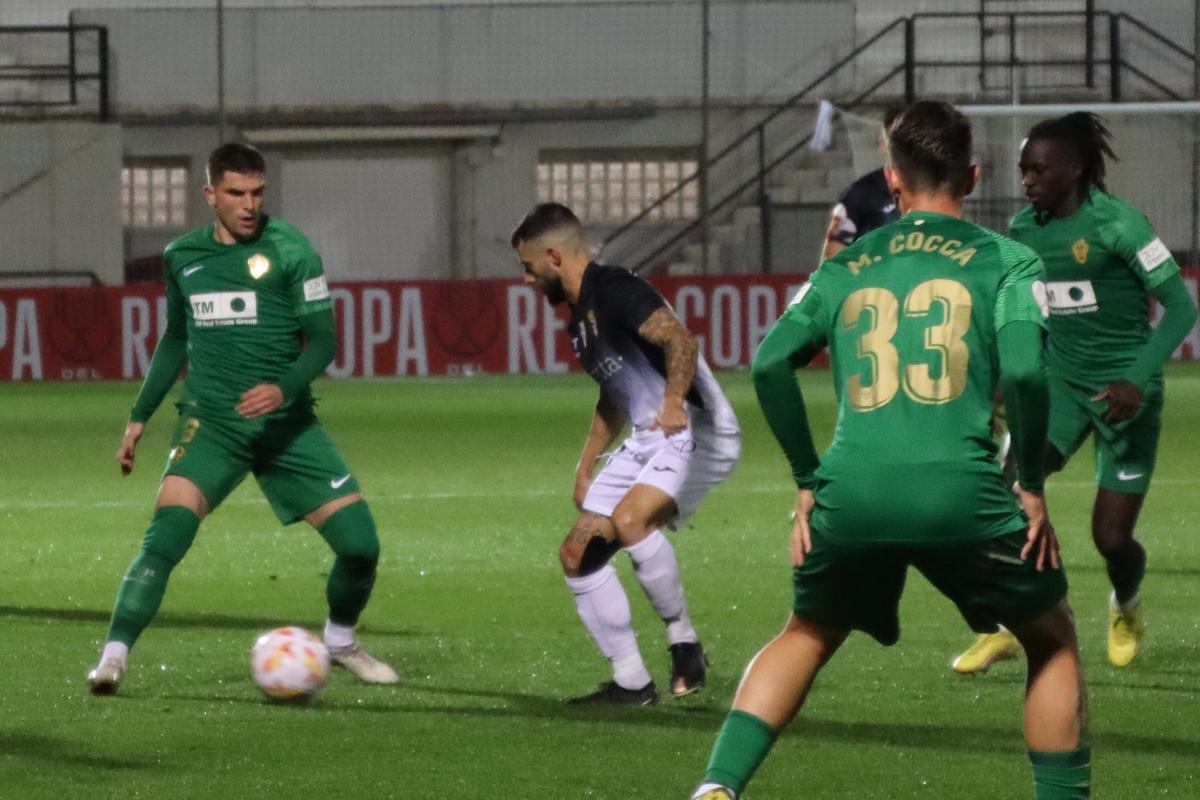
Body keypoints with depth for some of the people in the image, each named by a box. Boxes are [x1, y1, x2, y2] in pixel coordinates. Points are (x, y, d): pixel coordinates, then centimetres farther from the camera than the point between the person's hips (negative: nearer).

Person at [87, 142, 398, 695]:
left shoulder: (289, 250, -3)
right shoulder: (182, 256, 7)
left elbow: (322, 339, -6)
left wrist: (285, 388, -25)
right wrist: (140, 416, 21)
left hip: (286, 423, -1)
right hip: (210, 422, 1)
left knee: (360, 544, -4)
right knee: (166, 534, -23)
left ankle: (340, 642, 25)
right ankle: (113, 657, -20)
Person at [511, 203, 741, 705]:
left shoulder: (614, 291, -14)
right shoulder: (580, 319, 17)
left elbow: (678, 339, -30)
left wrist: (674, 400, -43)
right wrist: (586, 466, 27)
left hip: (696, 432, -10)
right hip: (648, 439, 10)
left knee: (629, 519, -33)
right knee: (577, 554, 4)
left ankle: (685, 644, -16)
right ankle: (630, 683, 9)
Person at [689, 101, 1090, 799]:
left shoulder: (846, 267, 19)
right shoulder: (1005, 260, 10)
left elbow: (772, 362, 8)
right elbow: (1024, 370, -6)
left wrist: (807, 481, 14)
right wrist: (1032, 488, 4)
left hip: (853, 492, 3)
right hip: (961, 488, -3)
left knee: (807, 637, 27)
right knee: (1052, 638, 20)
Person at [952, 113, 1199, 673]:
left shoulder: (1115, 223, -16)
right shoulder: (1024, 229, 1)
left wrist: (1138, 379, -27)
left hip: (1123, 391, -4)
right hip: (1061, 379, 4)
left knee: (1112, 537, -2)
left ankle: (1126, 607, 34)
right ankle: (1008, 627, -12)